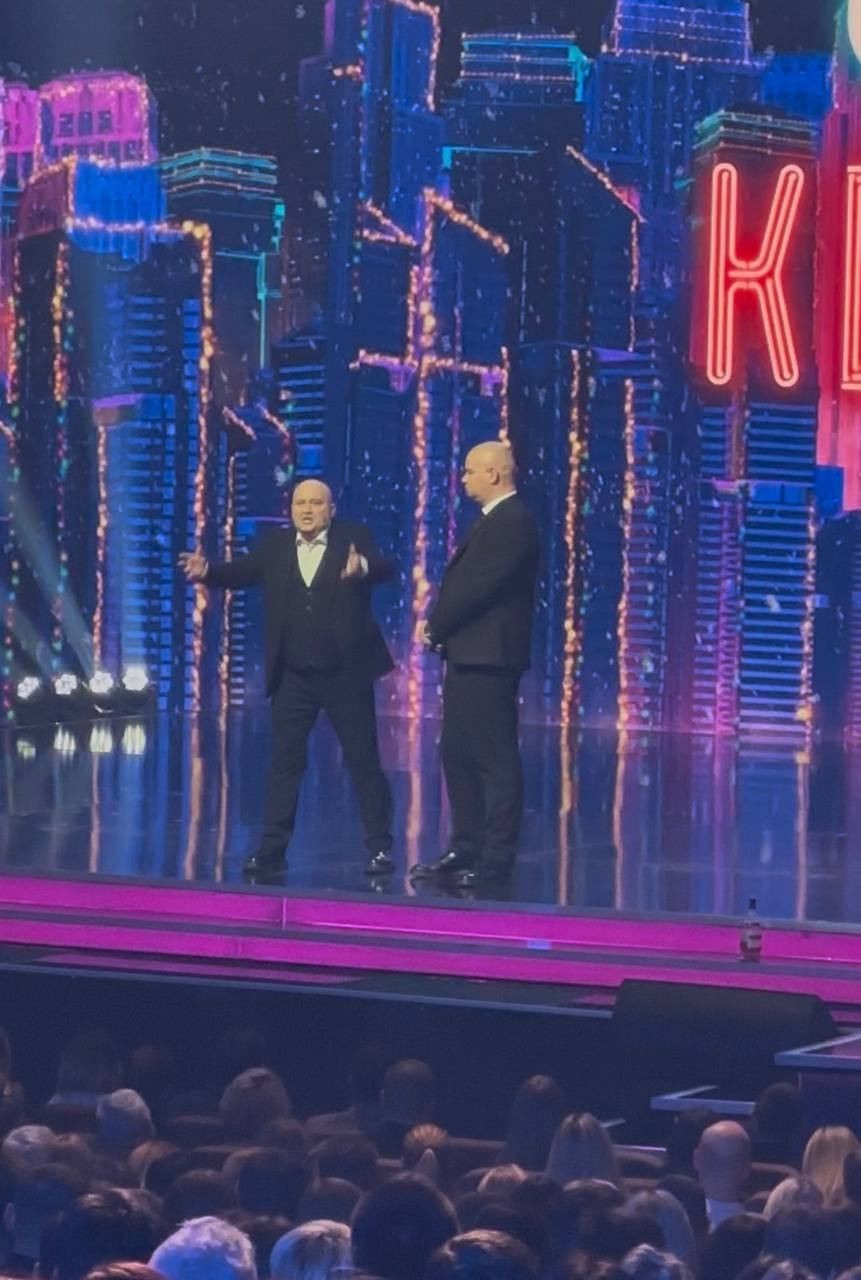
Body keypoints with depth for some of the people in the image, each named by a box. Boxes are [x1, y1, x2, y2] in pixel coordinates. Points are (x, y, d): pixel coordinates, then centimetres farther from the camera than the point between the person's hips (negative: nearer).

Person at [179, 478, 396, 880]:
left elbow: (385, 569, -19)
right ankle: (271, 850, 9)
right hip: (293, 678, 3)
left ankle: (380, 848, 13)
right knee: (284, 763, 6)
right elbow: (239, 573, -2)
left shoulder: (353, 538, -4)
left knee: (364, 763, 5)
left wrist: (363, 567, -42)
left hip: (346, 674, -3)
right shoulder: (275, 546, 5)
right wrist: (206, 572, -23)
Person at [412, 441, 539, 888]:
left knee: (495, 759, -6)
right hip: (466, 655, 11)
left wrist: (436, 625, -8)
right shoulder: (492, 520, 19)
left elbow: (478, 585, -20)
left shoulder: (512, 522, -15)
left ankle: (497, 857, -3)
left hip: (488, 658, -11)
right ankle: (466, 848, 20)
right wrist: (438, 625, 2)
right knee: (457, 756, 14)